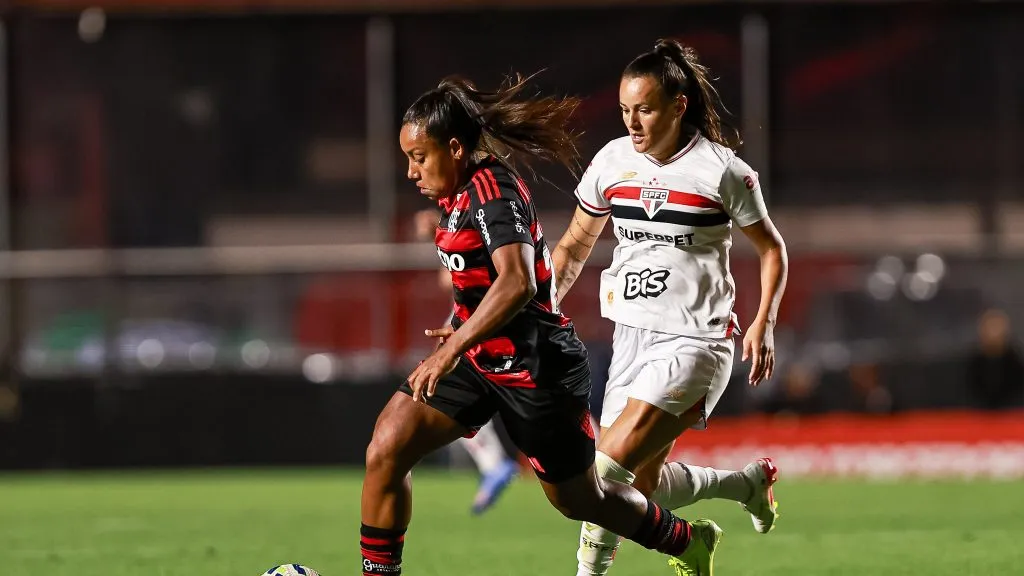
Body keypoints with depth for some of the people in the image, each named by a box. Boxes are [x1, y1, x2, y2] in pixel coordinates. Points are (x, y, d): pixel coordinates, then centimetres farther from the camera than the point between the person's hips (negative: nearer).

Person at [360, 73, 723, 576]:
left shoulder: (492, 191, -23)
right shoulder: (458, 193, 6)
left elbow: (517, 283, -37)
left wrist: (450, 351, -41)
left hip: (533, 366, -9)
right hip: (481, 358, 9)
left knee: (580, 501, 11)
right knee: (384, 452, -10)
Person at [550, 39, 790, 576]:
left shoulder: (722, 170, -8)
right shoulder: (612, 161, 4)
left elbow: (771, 249, 4)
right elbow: (573, 247, 15)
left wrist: (763, 322, -8)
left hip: (695, 343, -6)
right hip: (632, 336, 6)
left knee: (612, 465, -20)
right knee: (643, 485, 6)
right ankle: (749, 482, 32)